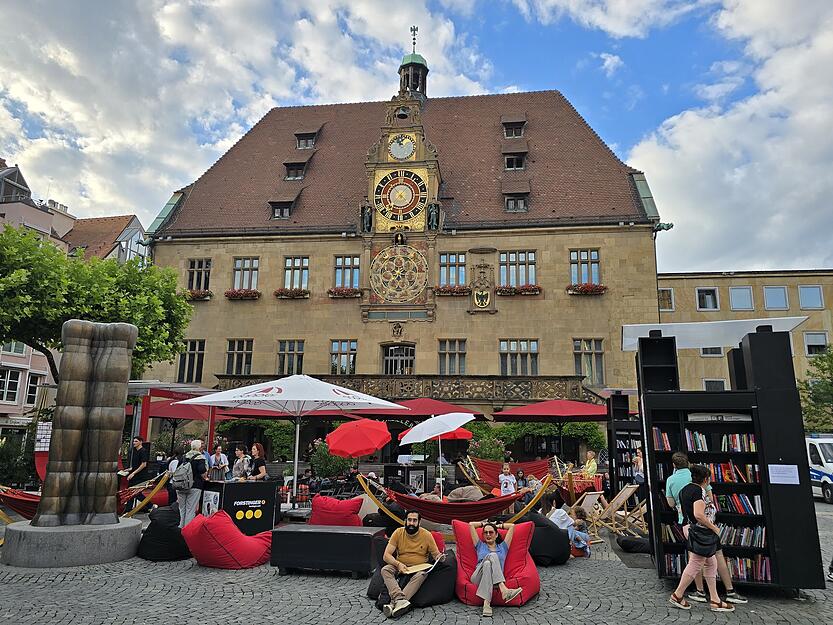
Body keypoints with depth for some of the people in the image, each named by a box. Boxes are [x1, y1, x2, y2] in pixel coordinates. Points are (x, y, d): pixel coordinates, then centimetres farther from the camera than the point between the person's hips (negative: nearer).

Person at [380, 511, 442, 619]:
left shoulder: (426, 535, -2)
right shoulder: (398, 532, -2)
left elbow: (436, 554, 4)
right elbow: (386, 555, -6)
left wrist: (439, 557, -20)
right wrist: (398, 564, -25)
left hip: (419, 568, -1)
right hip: (400, 567, 1)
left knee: (422, 574, -34)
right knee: (385, 569, -27)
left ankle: (394, 603, -44)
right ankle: (400, 599, -48)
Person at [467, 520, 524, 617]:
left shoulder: (502, 547, 29)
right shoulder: (480, 546, 29)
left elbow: (512, 526, 27)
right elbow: (471, 524, 25)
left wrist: (498, 525, 37)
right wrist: (484, 523, 37)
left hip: (496, 581, 1)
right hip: (478, 578, 0)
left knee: (488, 563, -36)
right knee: (491, 556, -31)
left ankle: (486, 603, -51)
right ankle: (504, 590, -51)